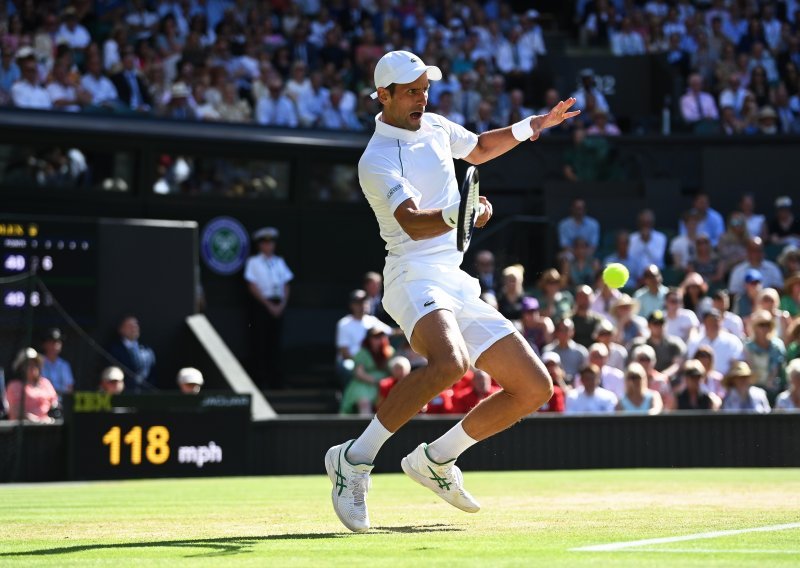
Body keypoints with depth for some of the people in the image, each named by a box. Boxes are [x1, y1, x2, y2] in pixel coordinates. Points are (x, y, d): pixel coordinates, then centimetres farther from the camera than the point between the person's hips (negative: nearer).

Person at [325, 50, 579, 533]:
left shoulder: (435, 127, 16)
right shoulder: (377, 161, -10)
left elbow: (478, 149, 38)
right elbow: (413, 222, -26)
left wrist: (535, 125, 31)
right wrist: (456, 215, -44)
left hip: (459, 287, 9)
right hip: (417, 277, -9)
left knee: (535, 388, 5)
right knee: (450, 362, -39)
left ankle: (436, 460, 18)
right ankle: (355, 460, -25)